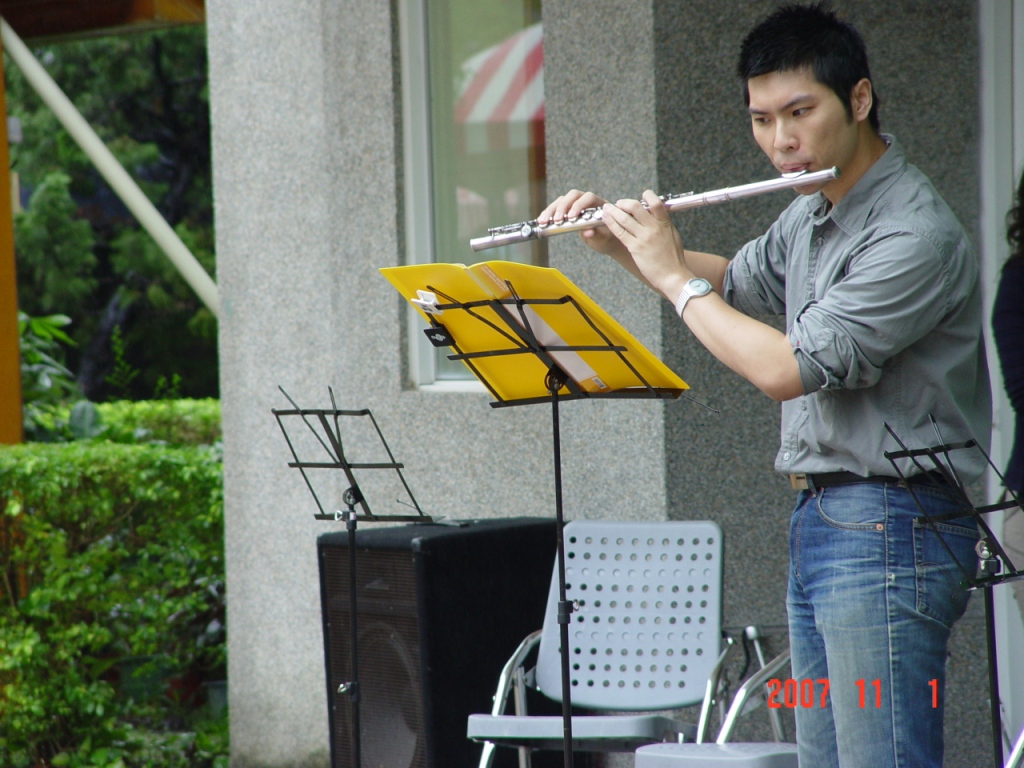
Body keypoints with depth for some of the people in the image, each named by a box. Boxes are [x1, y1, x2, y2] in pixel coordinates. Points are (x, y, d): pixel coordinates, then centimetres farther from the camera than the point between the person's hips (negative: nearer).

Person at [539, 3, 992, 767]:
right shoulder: (811, 215, 12)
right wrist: (618, 240, 16)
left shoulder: (914, 234, -19)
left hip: (887, 531, -10)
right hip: (819, 523, 10)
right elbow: (734, 284, 32)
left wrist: (672, 276, -11)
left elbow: (785, 369, -24)